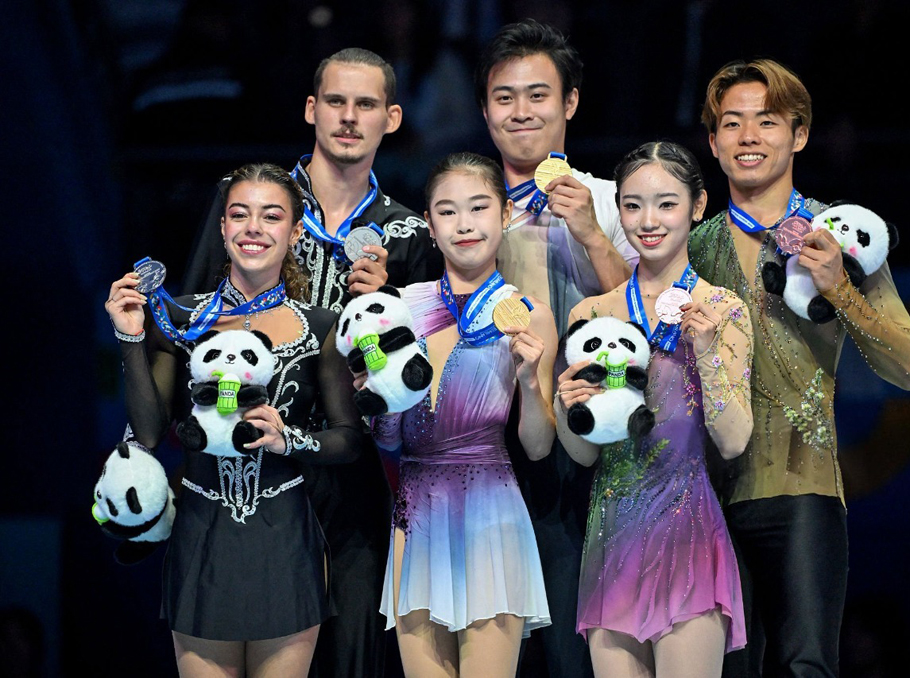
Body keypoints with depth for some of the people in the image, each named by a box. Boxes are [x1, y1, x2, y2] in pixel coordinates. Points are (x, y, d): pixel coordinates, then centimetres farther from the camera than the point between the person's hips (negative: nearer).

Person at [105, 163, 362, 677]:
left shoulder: (320, 328, 1)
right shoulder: (182, 319, 4)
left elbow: (350, 438, 4)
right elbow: (149, 432, 1)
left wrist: (289, 440, -14)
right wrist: (133, 341, -7)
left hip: (285, 540, -1)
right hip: (202, 535, 1)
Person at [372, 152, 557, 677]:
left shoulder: (528, 315, 1)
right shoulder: (405, 305, 8)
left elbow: (539, 447, 1)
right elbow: (386, 439, 14)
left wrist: (530, 379, -14)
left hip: (491, 512, -3)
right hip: (417, 511, 3)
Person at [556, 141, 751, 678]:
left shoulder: (721, 310, 1)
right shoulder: (592, 314, 10)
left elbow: (734, 443, -5)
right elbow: (584, 453, 12)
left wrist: (707, 351, -15)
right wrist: (568, 408, -9)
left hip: (686, 530, -3)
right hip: (611, 533, 3)